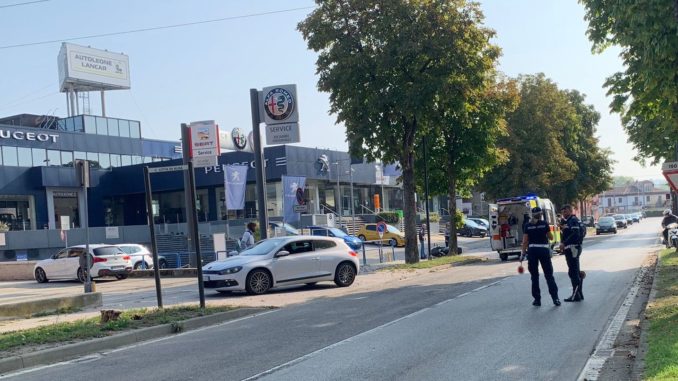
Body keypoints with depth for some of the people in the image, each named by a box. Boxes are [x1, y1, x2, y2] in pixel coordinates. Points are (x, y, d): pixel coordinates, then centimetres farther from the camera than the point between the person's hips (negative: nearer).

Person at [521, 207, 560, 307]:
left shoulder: (528, 225, 1)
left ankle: (537, 299, 9)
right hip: (544, 250, -1)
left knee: (534, 276, 9)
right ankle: (555, 298, 0)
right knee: (549, 275, 5)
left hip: (532, 251, 1)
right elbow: (551, 237, 5)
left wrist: (523, 254, 3)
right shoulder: (544, 224, -3)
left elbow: (525, 241, -1)